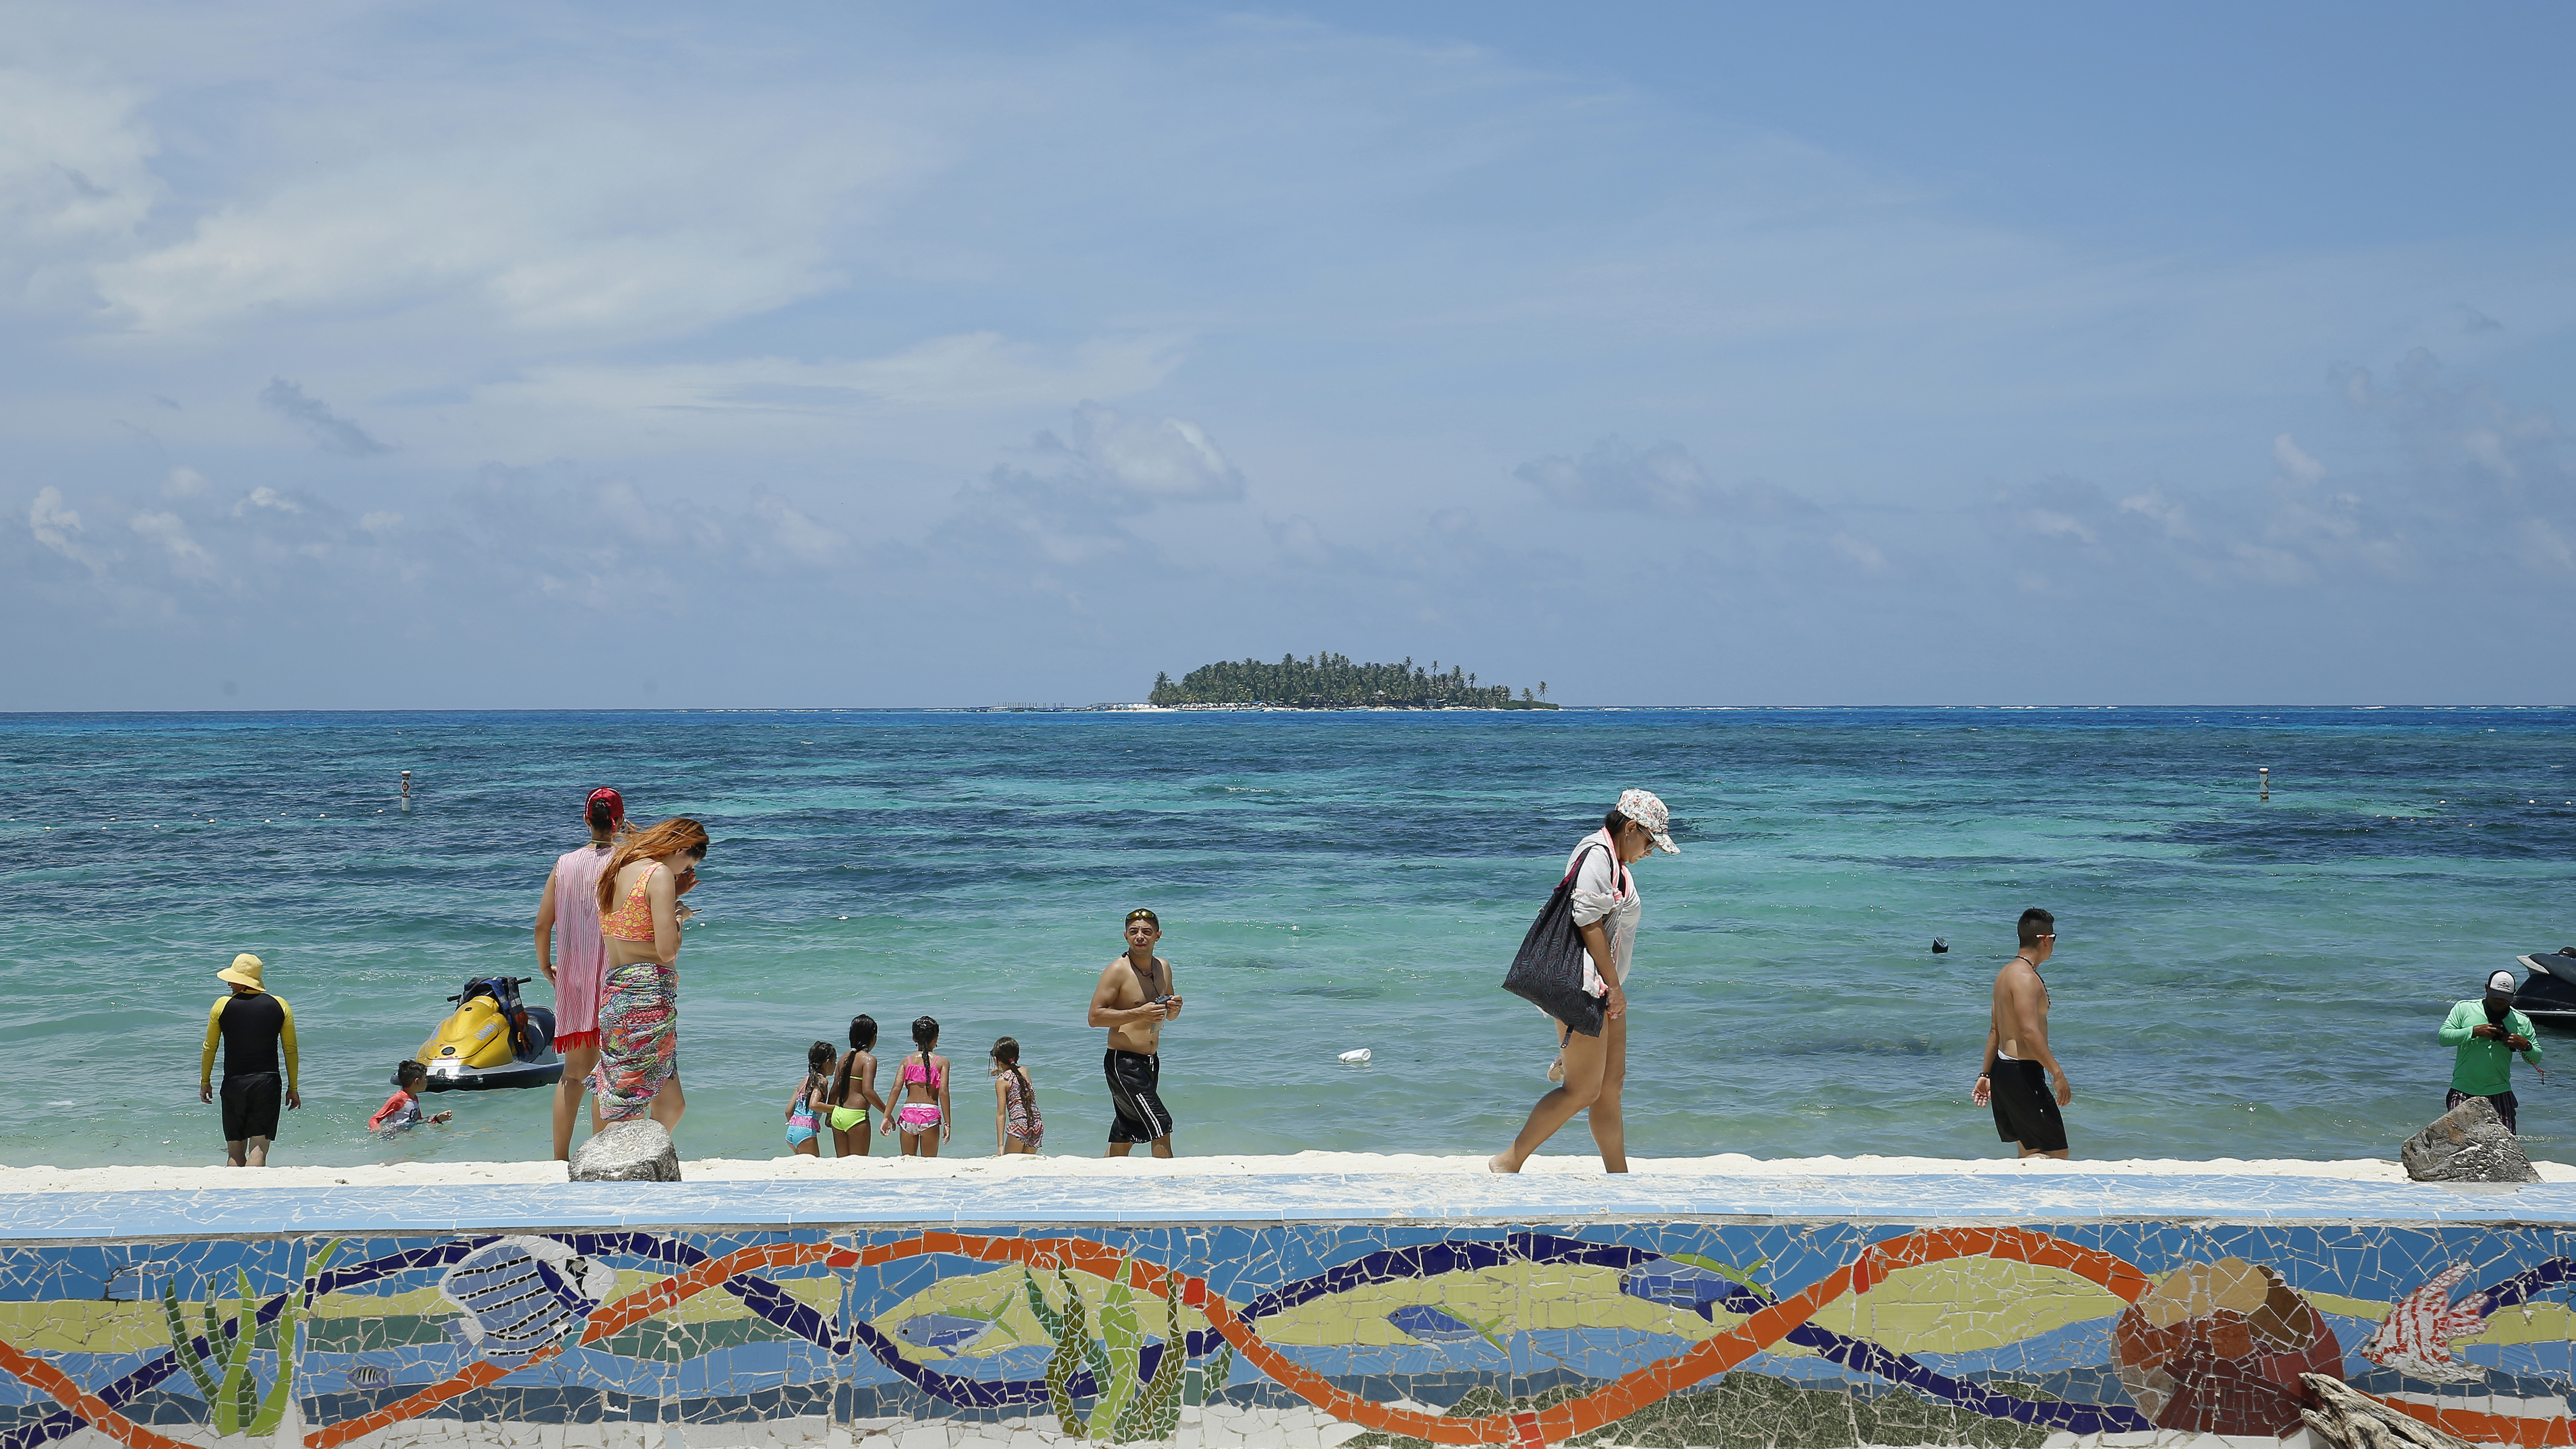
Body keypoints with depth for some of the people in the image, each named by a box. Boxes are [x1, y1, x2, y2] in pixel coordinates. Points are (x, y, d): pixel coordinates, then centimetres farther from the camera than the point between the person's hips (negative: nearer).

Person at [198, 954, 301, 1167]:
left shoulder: (222, 1005, -2)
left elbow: (209, 1048, 5)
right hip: (268, 1082, 0)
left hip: (234, 1084, 0)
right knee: (259, 1149, -4)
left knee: (235, 1153, 11)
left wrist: (205, 1082, 18)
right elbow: (291, 1050, 4)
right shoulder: (280, 1006, 1)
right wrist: (292, 1089, 13)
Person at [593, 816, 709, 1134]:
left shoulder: (615, 869, 14)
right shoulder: (660, 875, -12)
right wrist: (680, 918, 1)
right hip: (648, 998, -9)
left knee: (672, 1105, 15)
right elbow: (667, 950, -18)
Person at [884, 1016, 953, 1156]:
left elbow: (896, 1089, 0)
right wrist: (947, 1123, -4)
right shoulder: (942, 1062, 3)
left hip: (908, 1113, 2)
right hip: (930, 1115, -2)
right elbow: (943, 1092, -5)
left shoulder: (907, 1061, 10)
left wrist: (887, 1116, 3)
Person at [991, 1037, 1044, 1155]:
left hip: (1019, 1125, -6)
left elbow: (1001, 1114, -5)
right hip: (1038, 1124, 6)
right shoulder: (1025, 1071, 15)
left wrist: (1000, 1145, -8)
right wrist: (1002, 1072, 53)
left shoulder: (1002, 1081, 0)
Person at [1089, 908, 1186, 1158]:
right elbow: (1095, 1017, -16)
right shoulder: (1117, 970, -11)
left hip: (1150, 1062, 8)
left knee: (1122, 1139, 12)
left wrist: (1174, 1008, -1)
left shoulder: (1164, 968, 11)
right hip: (1123, 1063, -7)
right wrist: (1139, 1014, -25)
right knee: (1161, 1127, -13)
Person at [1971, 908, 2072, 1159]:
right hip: (2023, 1073, -11)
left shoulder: (2006, 973, 14)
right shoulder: (2026, 977, -17)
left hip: (2003, 1067, 11)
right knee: (2056, 1155, -8)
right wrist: (2058, 1074, -23)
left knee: (2030, 1152, 17)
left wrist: (1986, 1074, 24)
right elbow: (2030, 1033, -26)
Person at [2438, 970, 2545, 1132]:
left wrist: (2525, 1046, -11)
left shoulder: (2522, 1022, 8)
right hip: (2463, 1090, -2)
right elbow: (2443, 1037, -6)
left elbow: (2536, 1059, 11)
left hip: (2499, 1092, 2)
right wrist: (2474, 1031, -17)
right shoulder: (2464, 1009, 2)